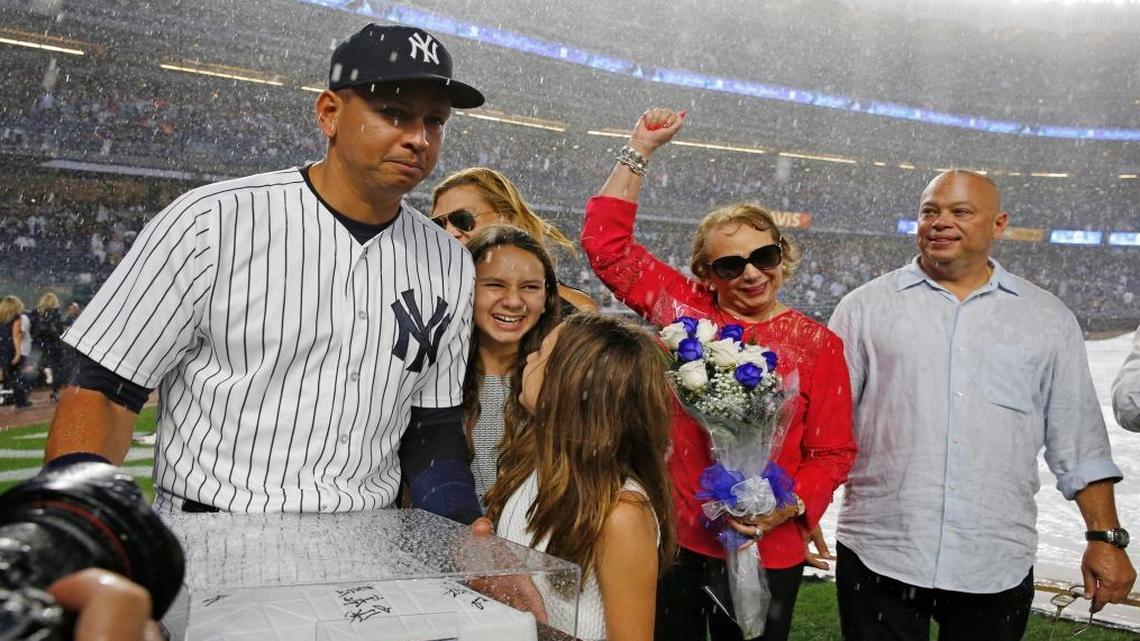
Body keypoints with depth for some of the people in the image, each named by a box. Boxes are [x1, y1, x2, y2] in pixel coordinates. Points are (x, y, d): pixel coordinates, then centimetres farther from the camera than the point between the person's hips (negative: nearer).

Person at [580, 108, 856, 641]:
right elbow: (605, 243, 2)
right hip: (671, 539, 1)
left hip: (766, 554, -1)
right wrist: (639, 151, 1)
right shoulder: (685, 311, 1)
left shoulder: (816, 345, -2)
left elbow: (832, 452, 0)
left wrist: (789, 508, -17)